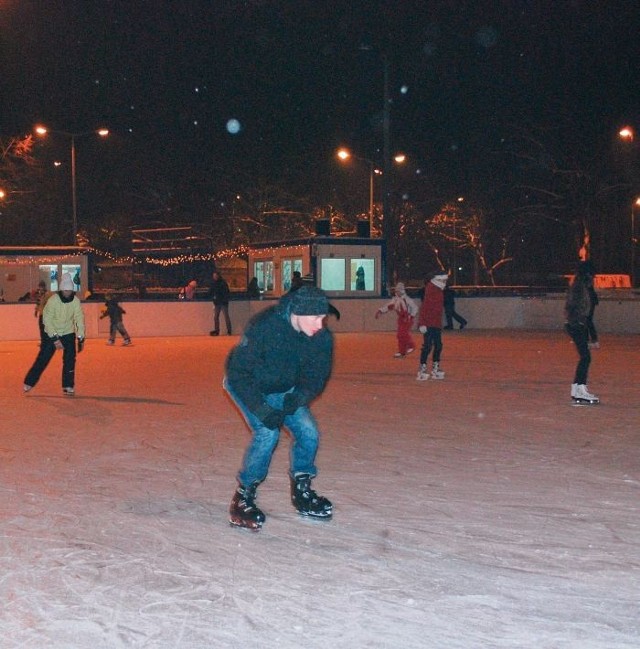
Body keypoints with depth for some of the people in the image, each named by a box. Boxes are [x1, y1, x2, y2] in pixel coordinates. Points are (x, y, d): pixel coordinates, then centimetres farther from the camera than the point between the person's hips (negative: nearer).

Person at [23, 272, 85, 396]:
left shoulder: (75, 301, -13)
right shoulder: (53, 300, -21)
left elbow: (79, 319, -8)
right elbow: (47, 319, -20)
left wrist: (81, 338, -11)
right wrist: (55, 338, -24)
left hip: (69, 333, 2)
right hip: (52, 333, -2)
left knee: (70, 359, -6)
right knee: (43, 358, -1)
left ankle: (68, 385, 6)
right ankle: (29, 382, 14)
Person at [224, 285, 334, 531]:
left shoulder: (322, 337, -19)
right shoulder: (263, 328, -35)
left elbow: (317, 376, -7)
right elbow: (239, 374, -30)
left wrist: (298, 397, -27)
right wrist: (262, 411, -35)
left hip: (284, 390, 5)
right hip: (247, 386, -5)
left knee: (309, 432, -8)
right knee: (267, 433, -24)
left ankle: (301, 492, 17)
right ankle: (243, 497, -5)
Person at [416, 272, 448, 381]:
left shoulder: (439, 292, 14)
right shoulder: (430, 291, -15)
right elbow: (424, 308, -20)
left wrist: (440, 324, 22)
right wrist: (422, 324, -24)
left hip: (437, 325, 9)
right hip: (428, 325, -9)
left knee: (438, 345, 10)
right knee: (428, 346, -10)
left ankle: (435, 368, 20)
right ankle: (422, 370, -5)